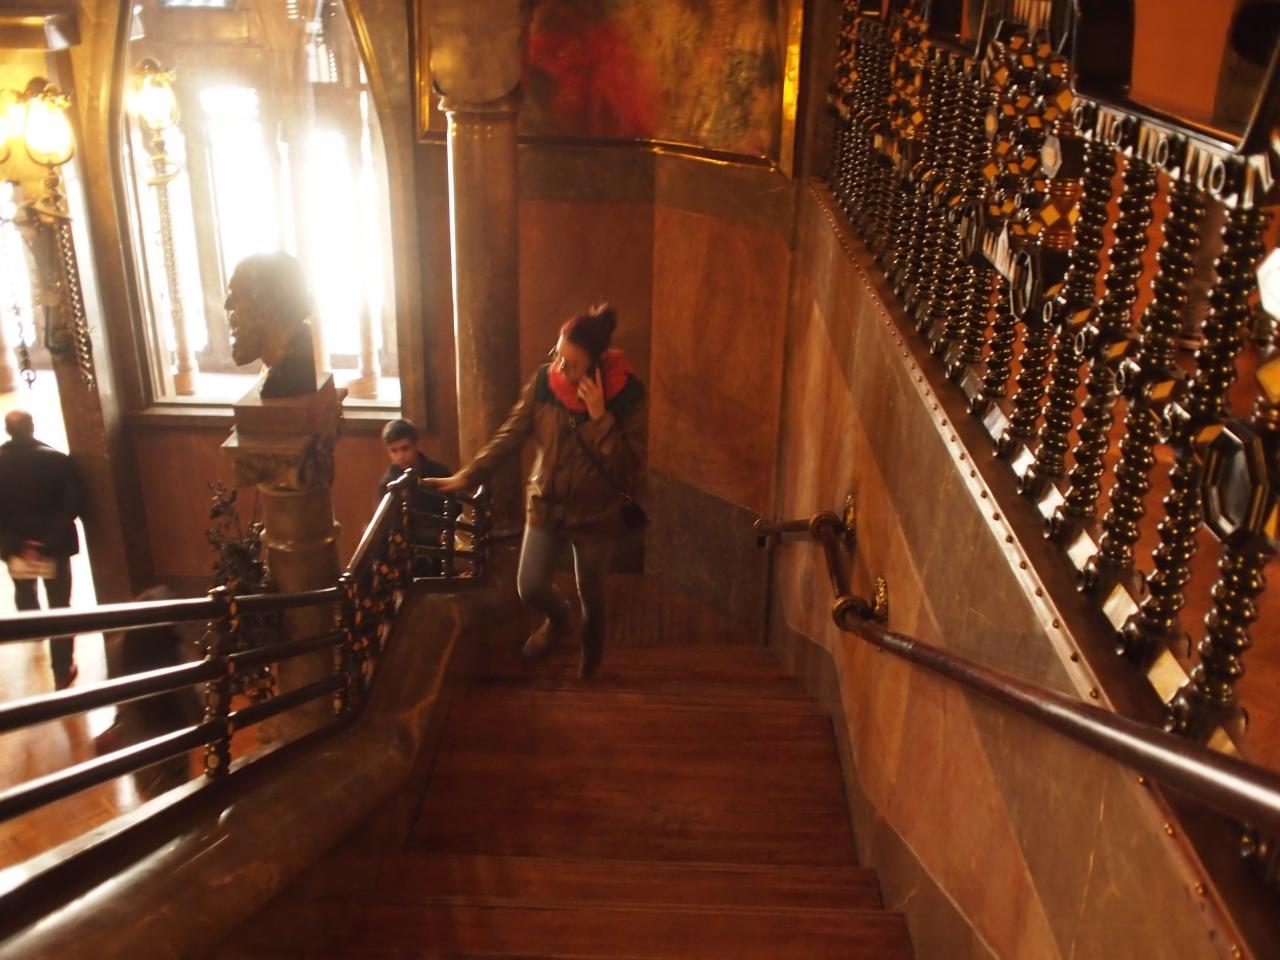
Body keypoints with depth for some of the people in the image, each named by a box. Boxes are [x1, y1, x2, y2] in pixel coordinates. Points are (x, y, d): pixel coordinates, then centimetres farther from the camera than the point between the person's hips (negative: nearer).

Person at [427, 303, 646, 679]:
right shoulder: (543, 381, -14)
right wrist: (466, 475, -3)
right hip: (545, 504, 2)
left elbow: (630, 467, -24)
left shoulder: (626, 393, -22)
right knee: (530, 587, 6)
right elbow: (510, 435, -2)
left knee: (591, 593, 16)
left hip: (595, 512, -2)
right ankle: (558, 621, 43)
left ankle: (591, 655, 48)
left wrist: (600, 418, -33)